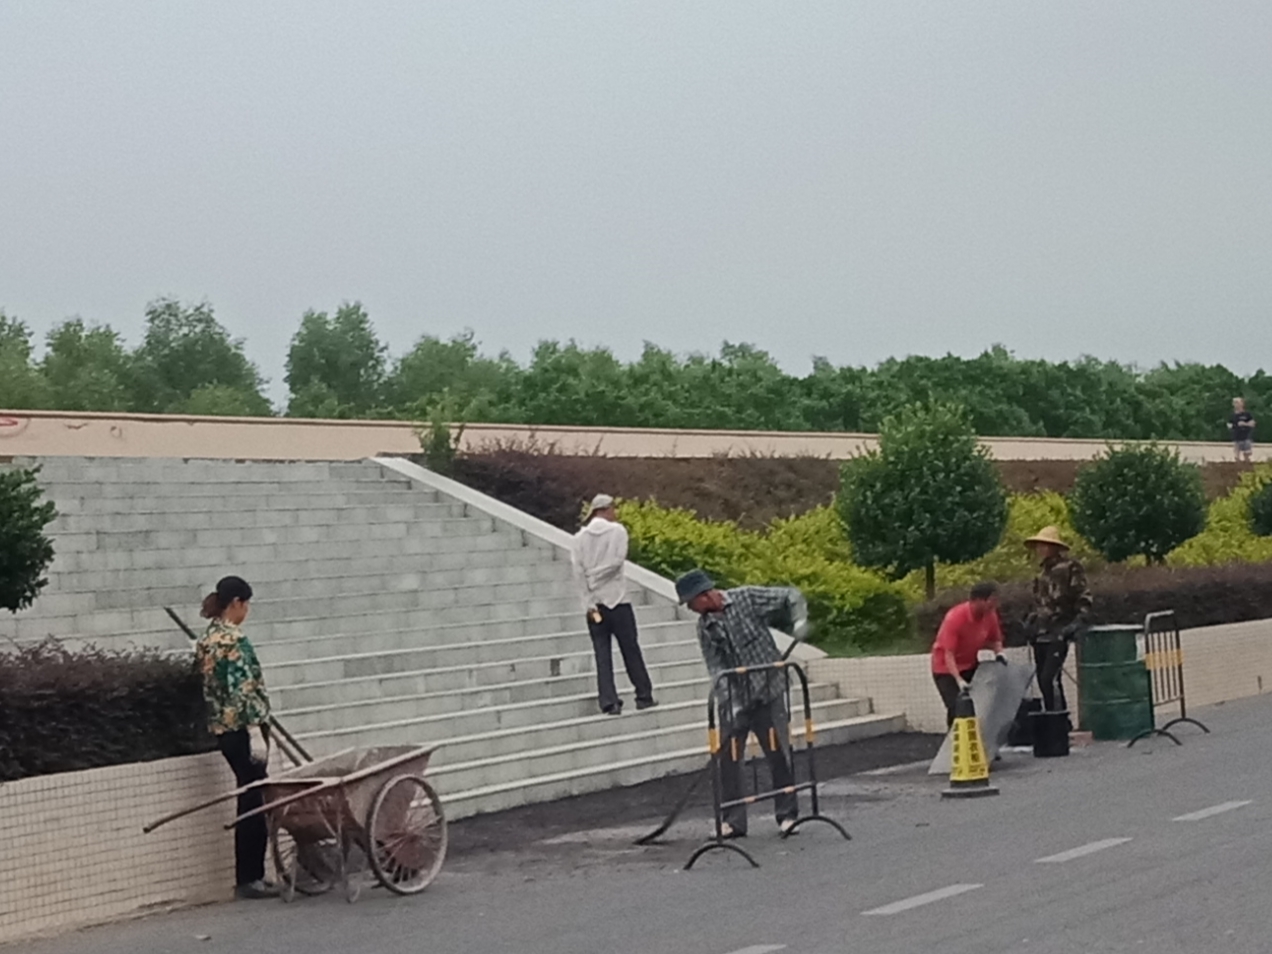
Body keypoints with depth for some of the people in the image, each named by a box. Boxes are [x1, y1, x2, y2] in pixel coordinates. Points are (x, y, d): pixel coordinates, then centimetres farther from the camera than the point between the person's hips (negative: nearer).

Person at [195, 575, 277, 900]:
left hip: (222, 728, 9)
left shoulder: (206, 639, 14)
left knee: (249, 800, 14)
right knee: (254, 803, -4)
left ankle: (249, 875, 16)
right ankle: (249, 878, -1)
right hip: (241, 728, -9)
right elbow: (242, 689, -21)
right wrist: (256, 731, -22)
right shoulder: (233, 639, -15)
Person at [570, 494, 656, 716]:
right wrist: (596, 577, -3)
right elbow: (617, 561, -14)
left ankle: (609, 702, -4)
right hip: (616, 598, -3)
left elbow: (578, 570, -2)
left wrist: (589, 602, -5)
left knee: (602, 654, 3)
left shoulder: (580, 537, 6)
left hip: (593, 602, 3)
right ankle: (644, 696, 10)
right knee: (630, 649, 6)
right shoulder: (617, 530, -2)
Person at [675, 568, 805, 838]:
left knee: (779, 753, -2)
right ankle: (733, 821, 10)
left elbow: (791, 597, 0)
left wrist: (799, 622, -15)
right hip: (734, 699, 3)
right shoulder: (705, 627, 2)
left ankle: (788, 814, 10)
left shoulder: (747, 598, -8)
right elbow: (716, 667, -5)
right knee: (728, 759, 1)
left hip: (768, 693, -3)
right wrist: (730, 700, -16)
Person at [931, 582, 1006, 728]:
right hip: (946, 668, -6)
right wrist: (959, 680, -43)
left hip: (970, 666, 6)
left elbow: (995, 639, 8)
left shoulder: (990, 614, -11)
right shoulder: (955, 618, -30)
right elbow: (948, 654, -32)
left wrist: (999, 653, -15)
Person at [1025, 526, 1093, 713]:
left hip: (1059, 633, -8)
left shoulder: (1070, 568, -6)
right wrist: (1033, 623, 18)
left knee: (1049, 677, -17)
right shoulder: (1043, 572, 17)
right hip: (1041, 633, 8)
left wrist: (1079, 622, -18)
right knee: (1043, 679, 8)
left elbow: (1084, 599, -7)